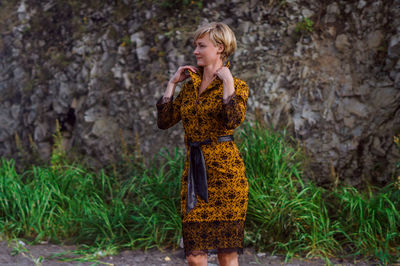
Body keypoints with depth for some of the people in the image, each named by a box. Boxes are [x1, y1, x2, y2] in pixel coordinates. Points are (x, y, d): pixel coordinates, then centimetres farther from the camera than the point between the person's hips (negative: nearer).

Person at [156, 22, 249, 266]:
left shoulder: (237, 86, -2)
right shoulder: (190, 86, 15)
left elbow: (233, 121, -22)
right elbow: (164, 121, 8)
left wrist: (227, 80, -16)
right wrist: (172, 83, 10)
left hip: (224, 171, -5)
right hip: (194, 171, 5)